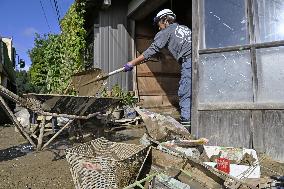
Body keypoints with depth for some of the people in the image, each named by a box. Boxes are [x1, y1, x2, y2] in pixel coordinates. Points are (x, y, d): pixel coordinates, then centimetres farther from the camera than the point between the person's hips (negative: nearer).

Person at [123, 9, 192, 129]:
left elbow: (151, 51, 6)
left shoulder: (165, 32, 10)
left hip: (189, 62, -7)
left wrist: (132, 63, 12)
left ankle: (186, 121, -9)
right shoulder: (185, 28, 31)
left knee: (184, 94, -6)